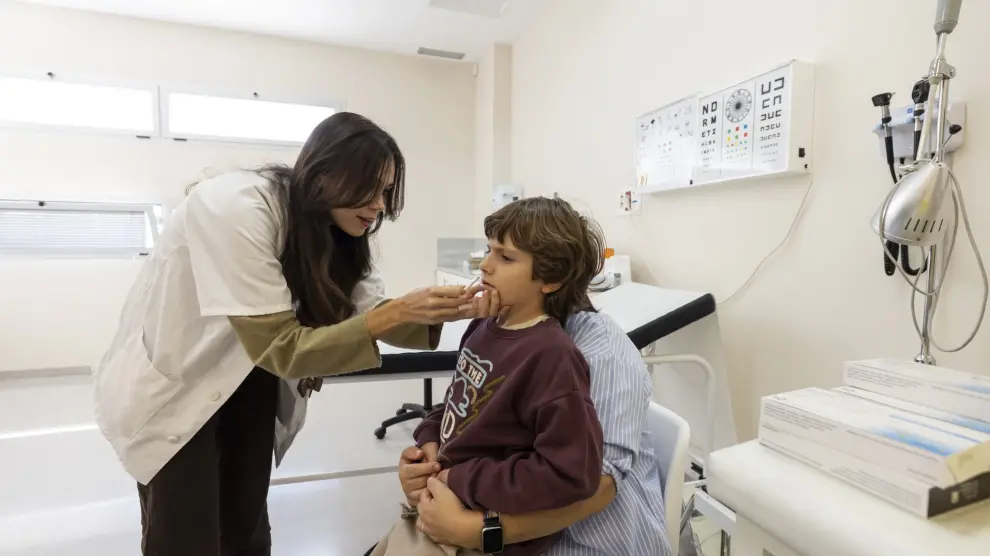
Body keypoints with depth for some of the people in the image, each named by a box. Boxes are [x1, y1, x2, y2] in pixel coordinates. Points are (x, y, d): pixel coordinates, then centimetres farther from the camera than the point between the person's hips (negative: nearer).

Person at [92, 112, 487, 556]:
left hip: (248, 381, 6)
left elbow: (368, 311, -11)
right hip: (171, 387, -5)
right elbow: (281, 347, -30)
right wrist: (397, 312, -36)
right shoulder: (238, 208, -29)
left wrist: (440, 312, -29)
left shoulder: (332, 227, -6)